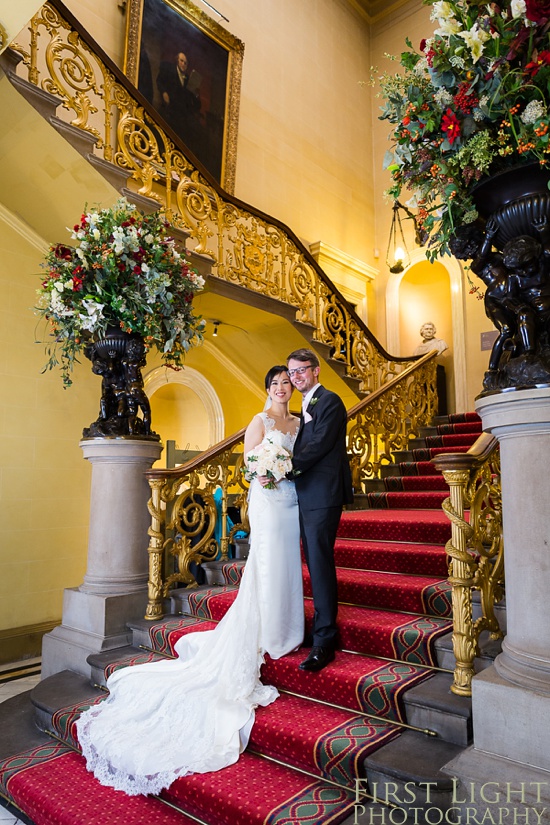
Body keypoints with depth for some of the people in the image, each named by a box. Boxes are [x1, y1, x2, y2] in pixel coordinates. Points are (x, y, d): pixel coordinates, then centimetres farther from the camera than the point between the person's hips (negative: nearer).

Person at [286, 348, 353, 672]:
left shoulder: (329, 401, -7)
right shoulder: (306, 407, 21)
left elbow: (318, 445, -17)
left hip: (323, 495, -9)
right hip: (307, 495, 9)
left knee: (320, 562, -8)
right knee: (315, 563, 12)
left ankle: (324, 641, -1)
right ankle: (321, 625, 22)